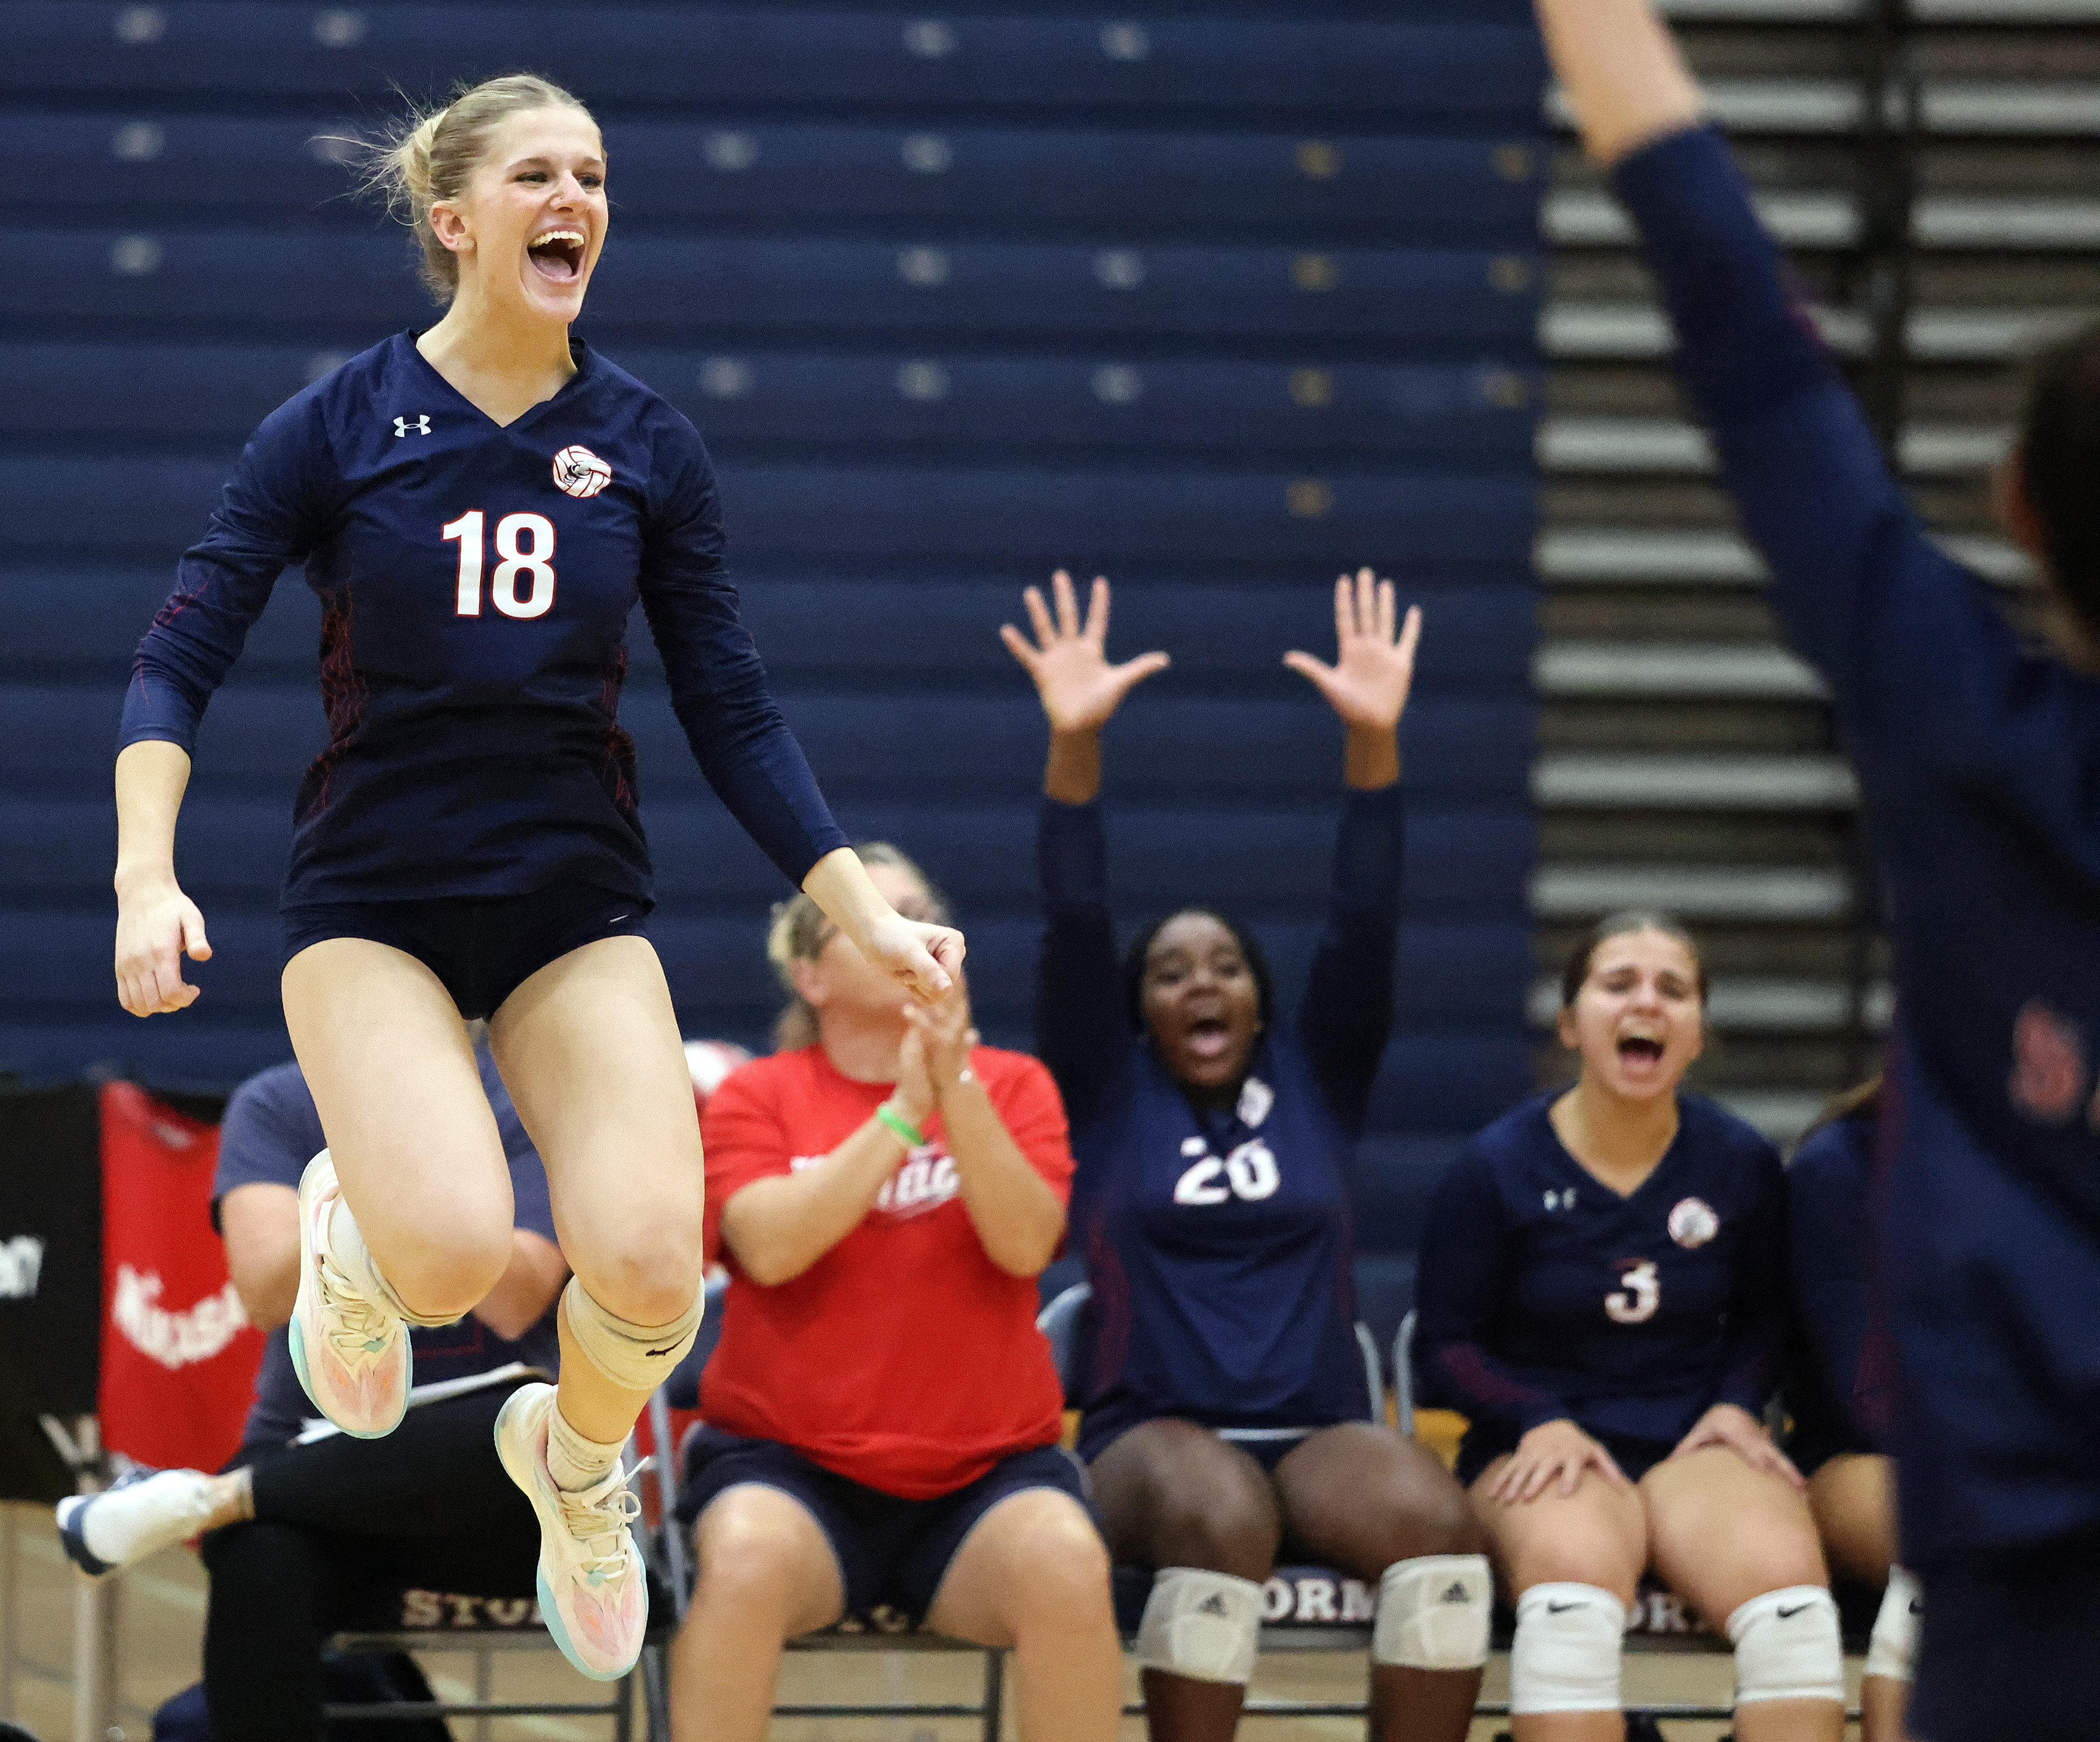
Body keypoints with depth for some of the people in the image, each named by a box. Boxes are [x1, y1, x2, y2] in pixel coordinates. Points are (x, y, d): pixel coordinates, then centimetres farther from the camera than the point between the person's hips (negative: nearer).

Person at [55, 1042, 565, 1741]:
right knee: (260, 1567, -37)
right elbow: (269, 1297, -9)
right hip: (317, 1442, 0)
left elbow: (515, 1306, -11)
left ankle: (208, 1499, -29)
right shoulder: (275, 1107, 6)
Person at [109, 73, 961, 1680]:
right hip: (373, 899, -2)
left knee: (652, 1265, -20)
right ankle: (355, 1225, 14)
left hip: (578, 904, 2)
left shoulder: (646, 444, 2)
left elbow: (734, 716, 5)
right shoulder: (339, 426, -5)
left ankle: (579, 1459, 16)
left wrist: (871, 917, -3)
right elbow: (180, 661, -5)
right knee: (458, 1253, -26)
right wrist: (149, 881, -20)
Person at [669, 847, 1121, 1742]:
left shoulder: (1012, 1086, 9)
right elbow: (771, 1246, -14)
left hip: (986, 1474, 1)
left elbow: (1023, 1243, -9)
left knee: (1066, 1566, -32)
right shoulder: (757, 1096, 5)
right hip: (790, 1467, -1)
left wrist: (957, 1088, -19)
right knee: (747, 1561, -35)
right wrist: (904, 1113, -16)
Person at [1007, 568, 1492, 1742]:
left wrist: (1375, 740, -9)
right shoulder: (1106, 1096, 13)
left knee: (1440, 1526, -32)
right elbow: (1075, 929, 0)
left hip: (1320, 1432, 2)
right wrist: (1075, 746, -13)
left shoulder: (1317, 1082, 17)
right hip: (1156, 1435, -2)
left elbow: (1366, 926, 5)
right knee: (1218, 1519, -38)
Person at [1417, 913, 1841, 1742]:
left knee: (1785, 1576, -33)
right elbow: (1447, 1343, 6)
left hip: (1694, 1444, 2)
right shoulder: (1495, 1167, 2)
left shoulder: (1740, 1161, 10)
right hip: (1539, 1447, -2)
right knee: (1572, 1572, -40)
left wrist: (1736, 1403, 2)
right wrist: (1539, 1422, -11)